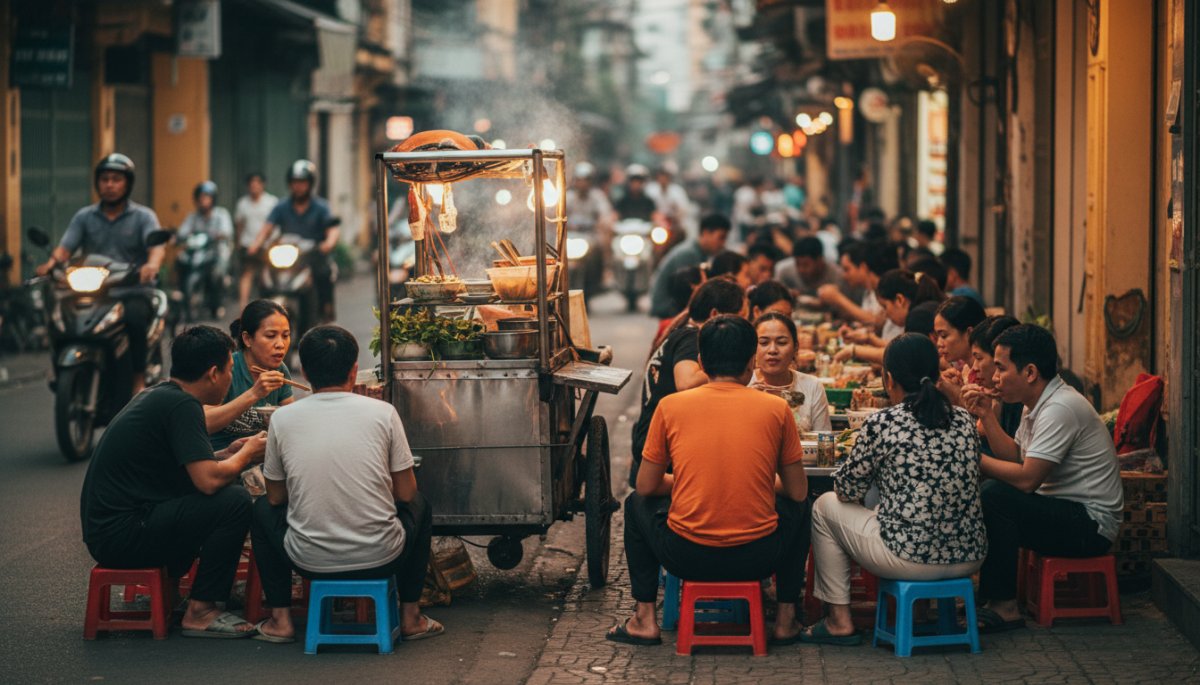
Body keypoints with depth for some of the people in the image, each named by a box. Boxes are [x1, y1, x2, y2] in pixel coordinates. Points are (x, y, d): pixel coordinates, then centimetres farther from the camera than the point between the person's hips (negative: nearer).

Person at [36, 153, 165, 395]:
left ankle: (139, 378, -25)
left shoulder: (143, 216, 8)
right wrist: (51, 263, -20)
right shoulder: (84, 217, 16)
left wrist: (152, 264, -33)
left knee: (135, 316, -35)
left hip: (133, 288, -3)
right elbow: (66, 246, 3)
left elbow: (157, 245, -9)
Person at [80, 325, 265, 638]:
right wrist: (245, 456, -2)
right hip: (121, 535, -10)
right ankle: (200, 612, -9)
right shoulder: (181, 406, -15)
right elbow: (209, 480, -22)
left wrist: (228, 454, 16)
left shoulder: (158, 395, 14)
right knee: (235, 501, -16)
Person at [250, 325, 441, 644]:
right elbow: (405, 494, 2)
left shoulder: (282, 418, -2)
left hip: (310, 561, 0)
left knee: (263, 510, 31)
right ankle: (411, 616, 28)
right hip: (381, 558, 0)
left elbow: (276, 497, 9)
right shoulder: (383, 412, -4)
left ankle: (280, 619, 25)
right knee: (419, 506, 32)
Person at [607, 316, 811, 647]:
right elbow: (797, 491, 7)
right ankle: (786, 619, 31)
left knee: (637, 504, 30)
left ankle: (645, 619, 25)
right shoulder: (776, 409, -1)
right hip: (757, 558, 0)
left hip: (686, 557, 0)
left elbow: (646, 486, 7)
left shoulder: (671, 407, -1)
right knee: (800, 508, 32)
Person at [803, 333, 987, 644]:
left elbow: (848, 490, -2)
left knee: (826, 506, 19)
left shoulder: (882, 423, -11)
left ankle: (839, 620, 21)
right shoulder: (964, 420, 5)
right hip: (969, 559, 6)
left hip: (911, 558, -6)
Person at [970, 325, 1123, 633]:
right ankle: (983, 590, 8)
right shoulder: (1039, 403, 10)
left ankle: (1003, 605, -18)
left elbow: (1026, 479, -26)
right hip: (1066, 511, 10)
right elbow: (1015, 457, 13)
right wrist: (987, 416, 4)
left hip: (1092, 525, -10)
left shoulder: (1059, 409, -21)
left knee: (995, 496, -25)